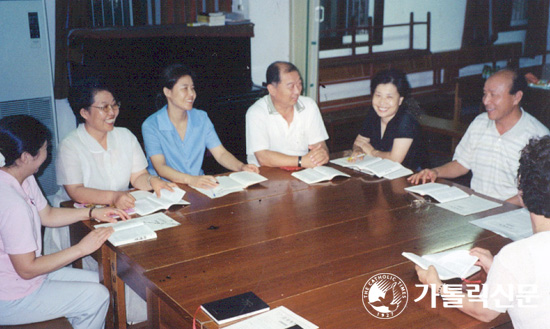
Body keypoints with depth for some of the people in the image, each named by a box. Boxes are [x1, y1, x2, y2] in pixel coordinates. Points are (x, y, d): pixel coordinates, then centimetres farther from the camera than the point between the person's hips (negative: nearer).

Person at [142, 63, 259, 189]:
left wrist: (241, 167, -16)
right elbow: (160, 167, -18)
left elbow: (221, 153, 4)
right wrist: (191, 180, -34)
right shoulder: (151, 126, -8)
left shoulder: (201, 118, 8)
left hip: (199, 183, 3)